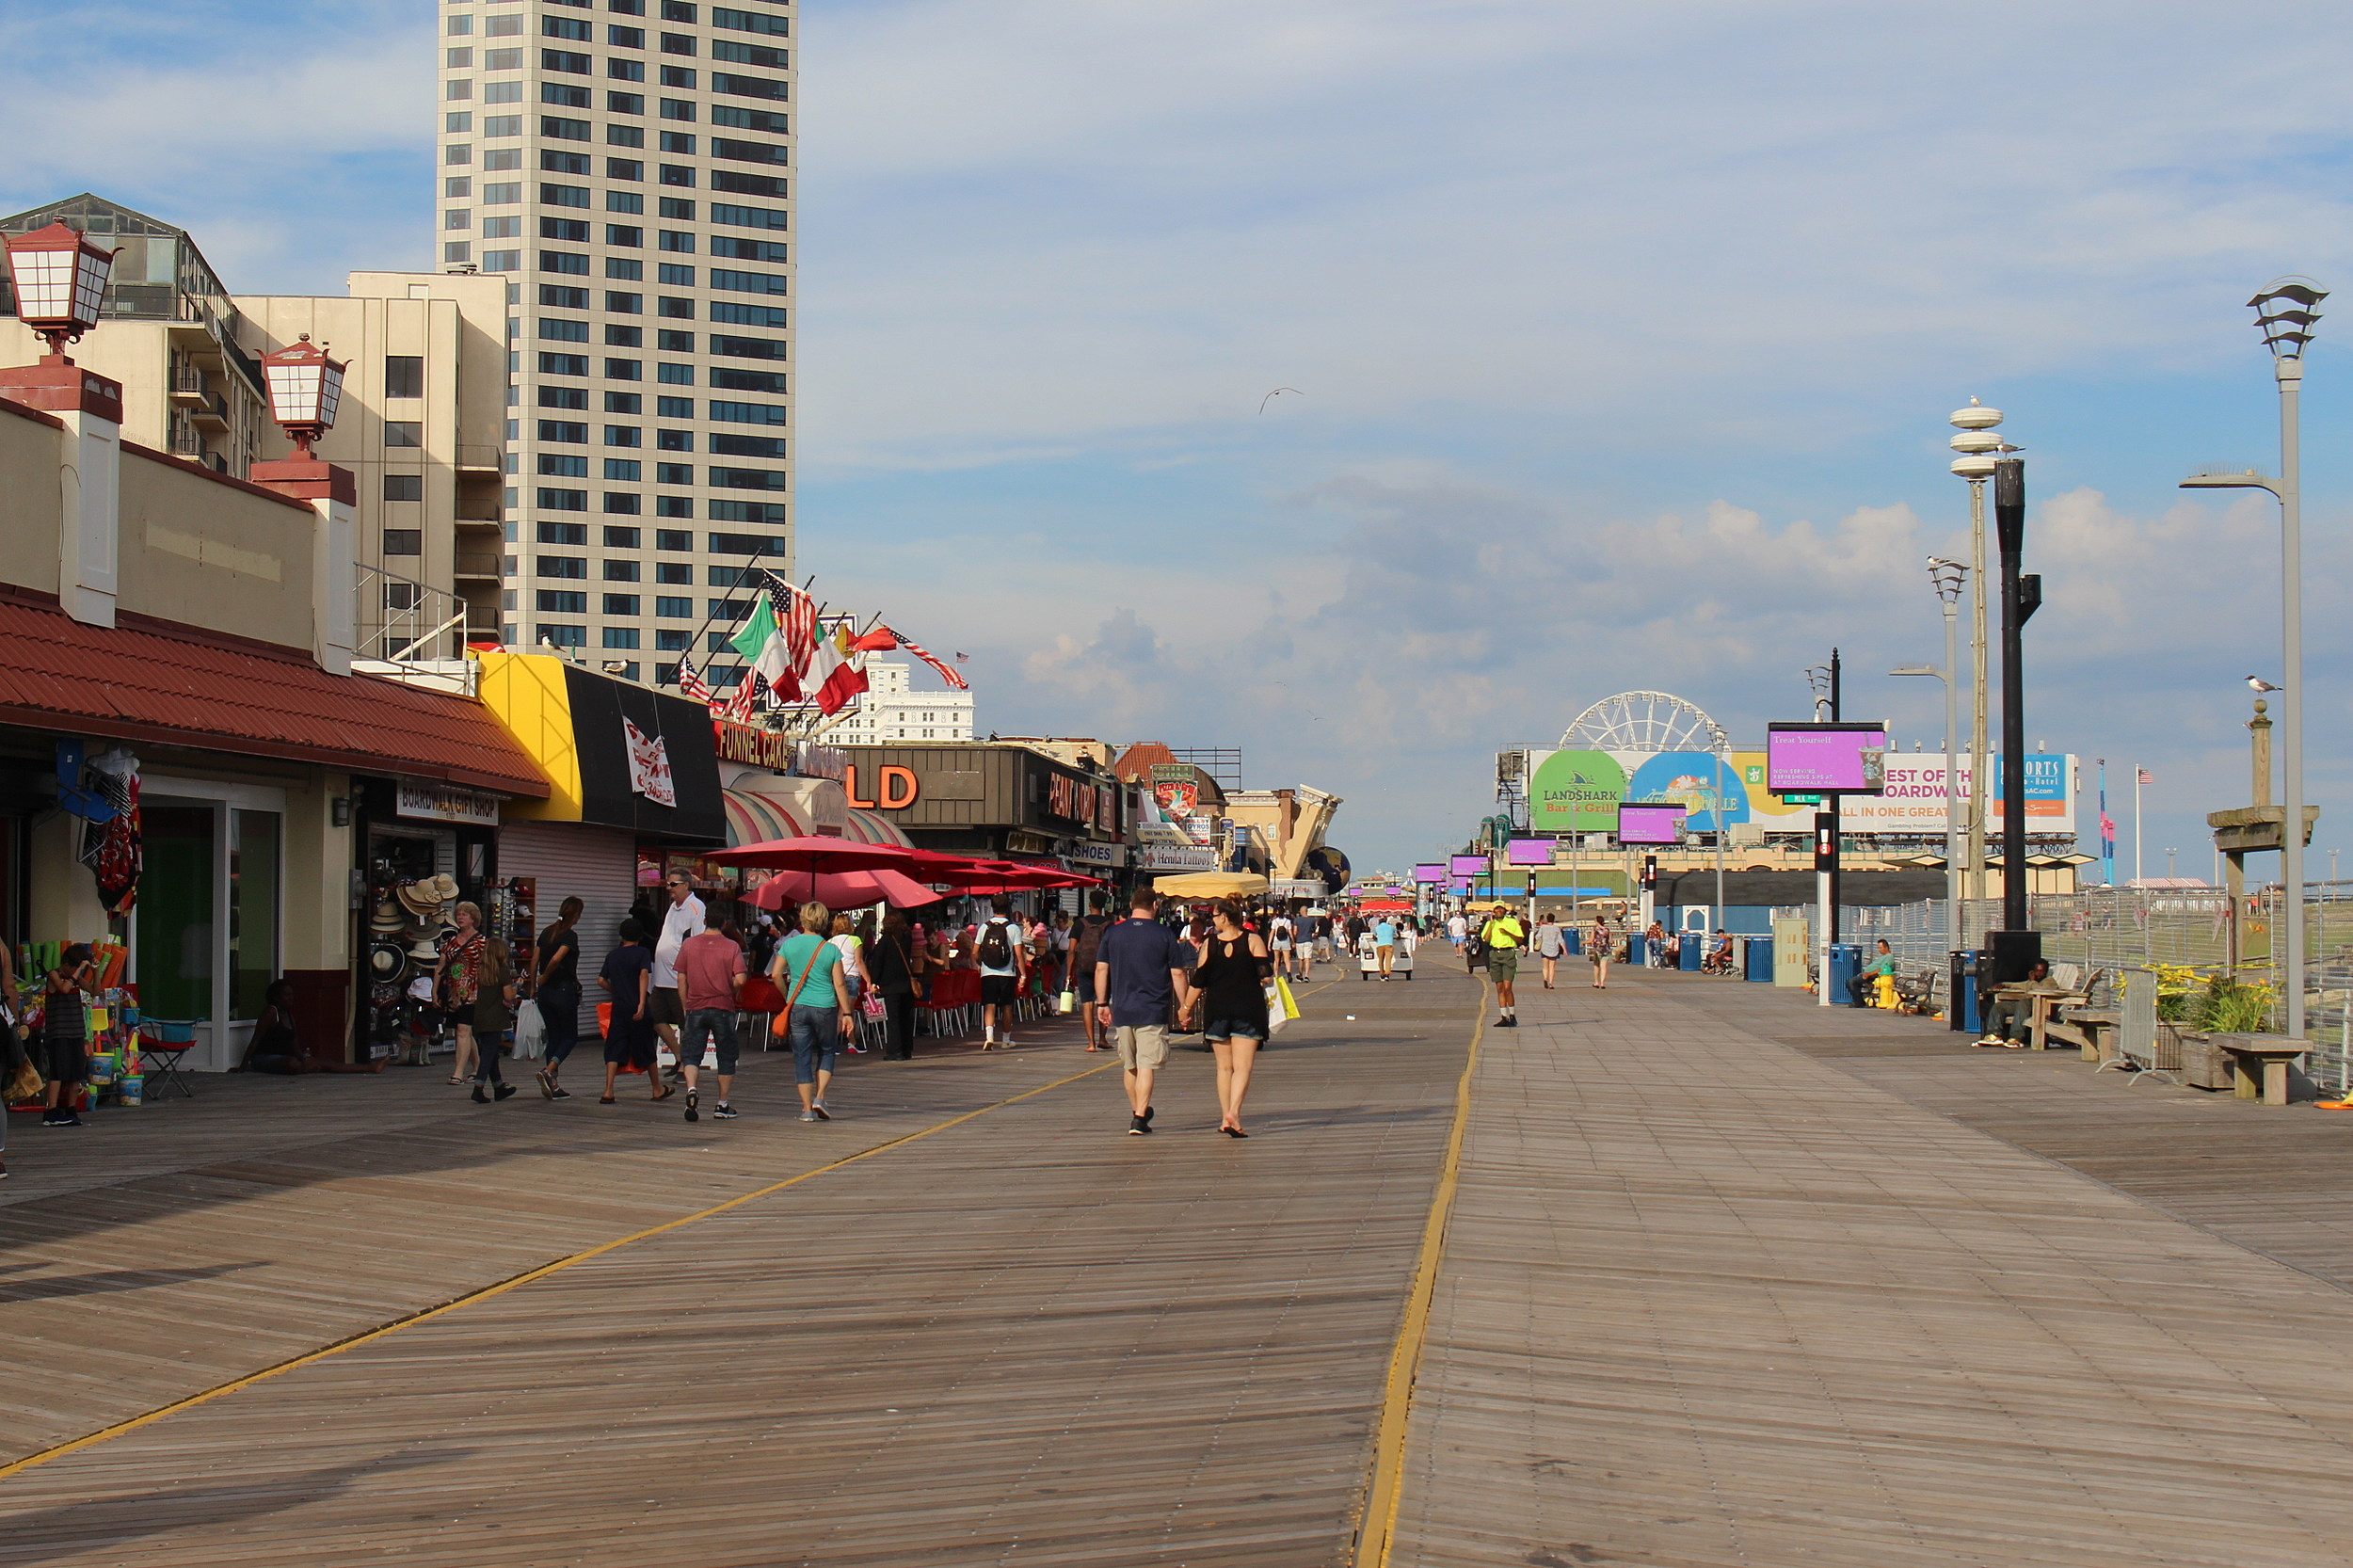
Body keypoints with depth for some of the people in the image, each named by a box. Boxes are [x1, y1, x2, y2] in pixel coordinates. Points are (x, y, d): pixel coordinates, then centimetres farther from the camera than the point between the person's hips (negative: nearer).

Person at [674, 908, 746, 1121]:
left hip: (696, 1008, 1)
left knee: (691, 1054, 4)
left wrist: (685, 1006, 13)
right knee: (726, 1058, 10)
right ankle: (722, 1106, 12)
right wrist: (732, 991, 9)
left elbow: (681, 979, 4)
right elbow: (740, 980, -12)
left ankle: (692, 1089, -24)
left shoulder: (689, 944, 2)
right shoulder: (731, 947, -4)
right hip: (723, 1008, -1)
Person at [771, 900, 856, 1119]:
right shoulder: (831, 949, -5)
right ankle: (819, 1098, 2)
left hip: (797, 1008, 1)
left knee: (802, 1058, 6)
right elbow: (839, 984, -5)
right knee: (826, 1052, 16)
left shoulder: (789, 944, -1)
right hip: (825, 1007, -1)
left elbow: (776, 974, -2)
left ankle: (807, 1108, 4)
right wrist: (847, 1013, 0)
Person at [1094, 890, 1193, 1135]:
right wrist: (1182, 1006, 6)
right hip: (1153, 1012, -3)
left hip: (1121, 1011, 3)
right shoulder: (1164, 935, -4)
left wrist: (1102, 1003, 12)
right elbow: (1177, 974, -3)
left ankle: (1138, 1113, 26)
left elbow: (1101, 969, 5)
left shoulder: (1113, 933, 5)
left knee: (1129, 1066, 16)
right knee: (1147, 1066, -4)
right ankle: (1139, 1118, -13)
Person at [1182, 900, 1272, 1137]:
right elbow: (1265, 975, -8)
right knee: (1242, 1066, -4)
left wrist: (1187, 1007, 14)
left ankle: (1225, 1118, 11)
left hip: (1216, 1009, 2)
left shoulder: (1209, 945, 0)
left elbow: (1199, 982, 1)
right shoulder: (1253, 941, -4)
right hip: (1248, 1009, -2)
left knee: (1224, 1066, 12)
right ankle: (1233, 1112, -22)